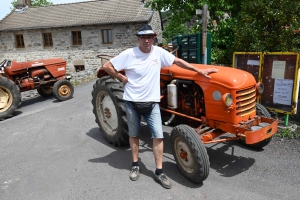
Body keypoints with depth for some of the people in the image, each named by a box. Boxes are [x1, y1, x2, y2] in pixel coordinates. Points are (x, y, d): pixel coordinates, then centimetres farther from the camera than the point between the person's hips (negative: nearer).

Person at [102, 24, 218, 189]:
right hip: (132, 101, -1)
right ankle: (135, 165, 32)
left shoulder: (158, 52, -2)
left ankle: (159, 172, 10)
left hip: (151, 102, 1)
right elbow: (107, 66, -3)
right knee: (134, 134, 12)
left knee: (158, 136, -4)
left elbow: (177, 61, 7)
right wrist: (122, 78, -7)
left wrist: (200, 71, 6)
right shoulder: (128, 54, -8)